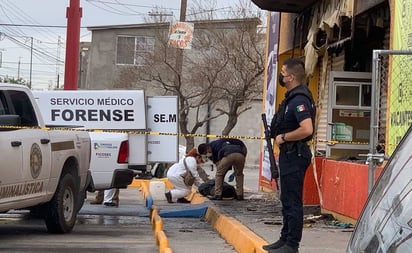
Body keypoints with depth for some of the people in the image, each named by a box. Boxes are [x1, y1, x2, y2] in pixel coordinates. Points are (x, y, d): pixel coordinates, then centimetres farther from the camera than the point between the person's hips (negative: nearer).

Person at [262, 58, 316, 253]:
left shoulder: (299, 100, -20)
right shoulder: (292, 97, 13)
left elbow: (307, 129, -31)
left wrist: (283, 137, -20)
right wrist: (278, 136, 12)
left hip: (295, 156, -11)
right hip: (288, 154, 11)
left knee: (292, 201, -6)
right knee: (287, 200, 18)